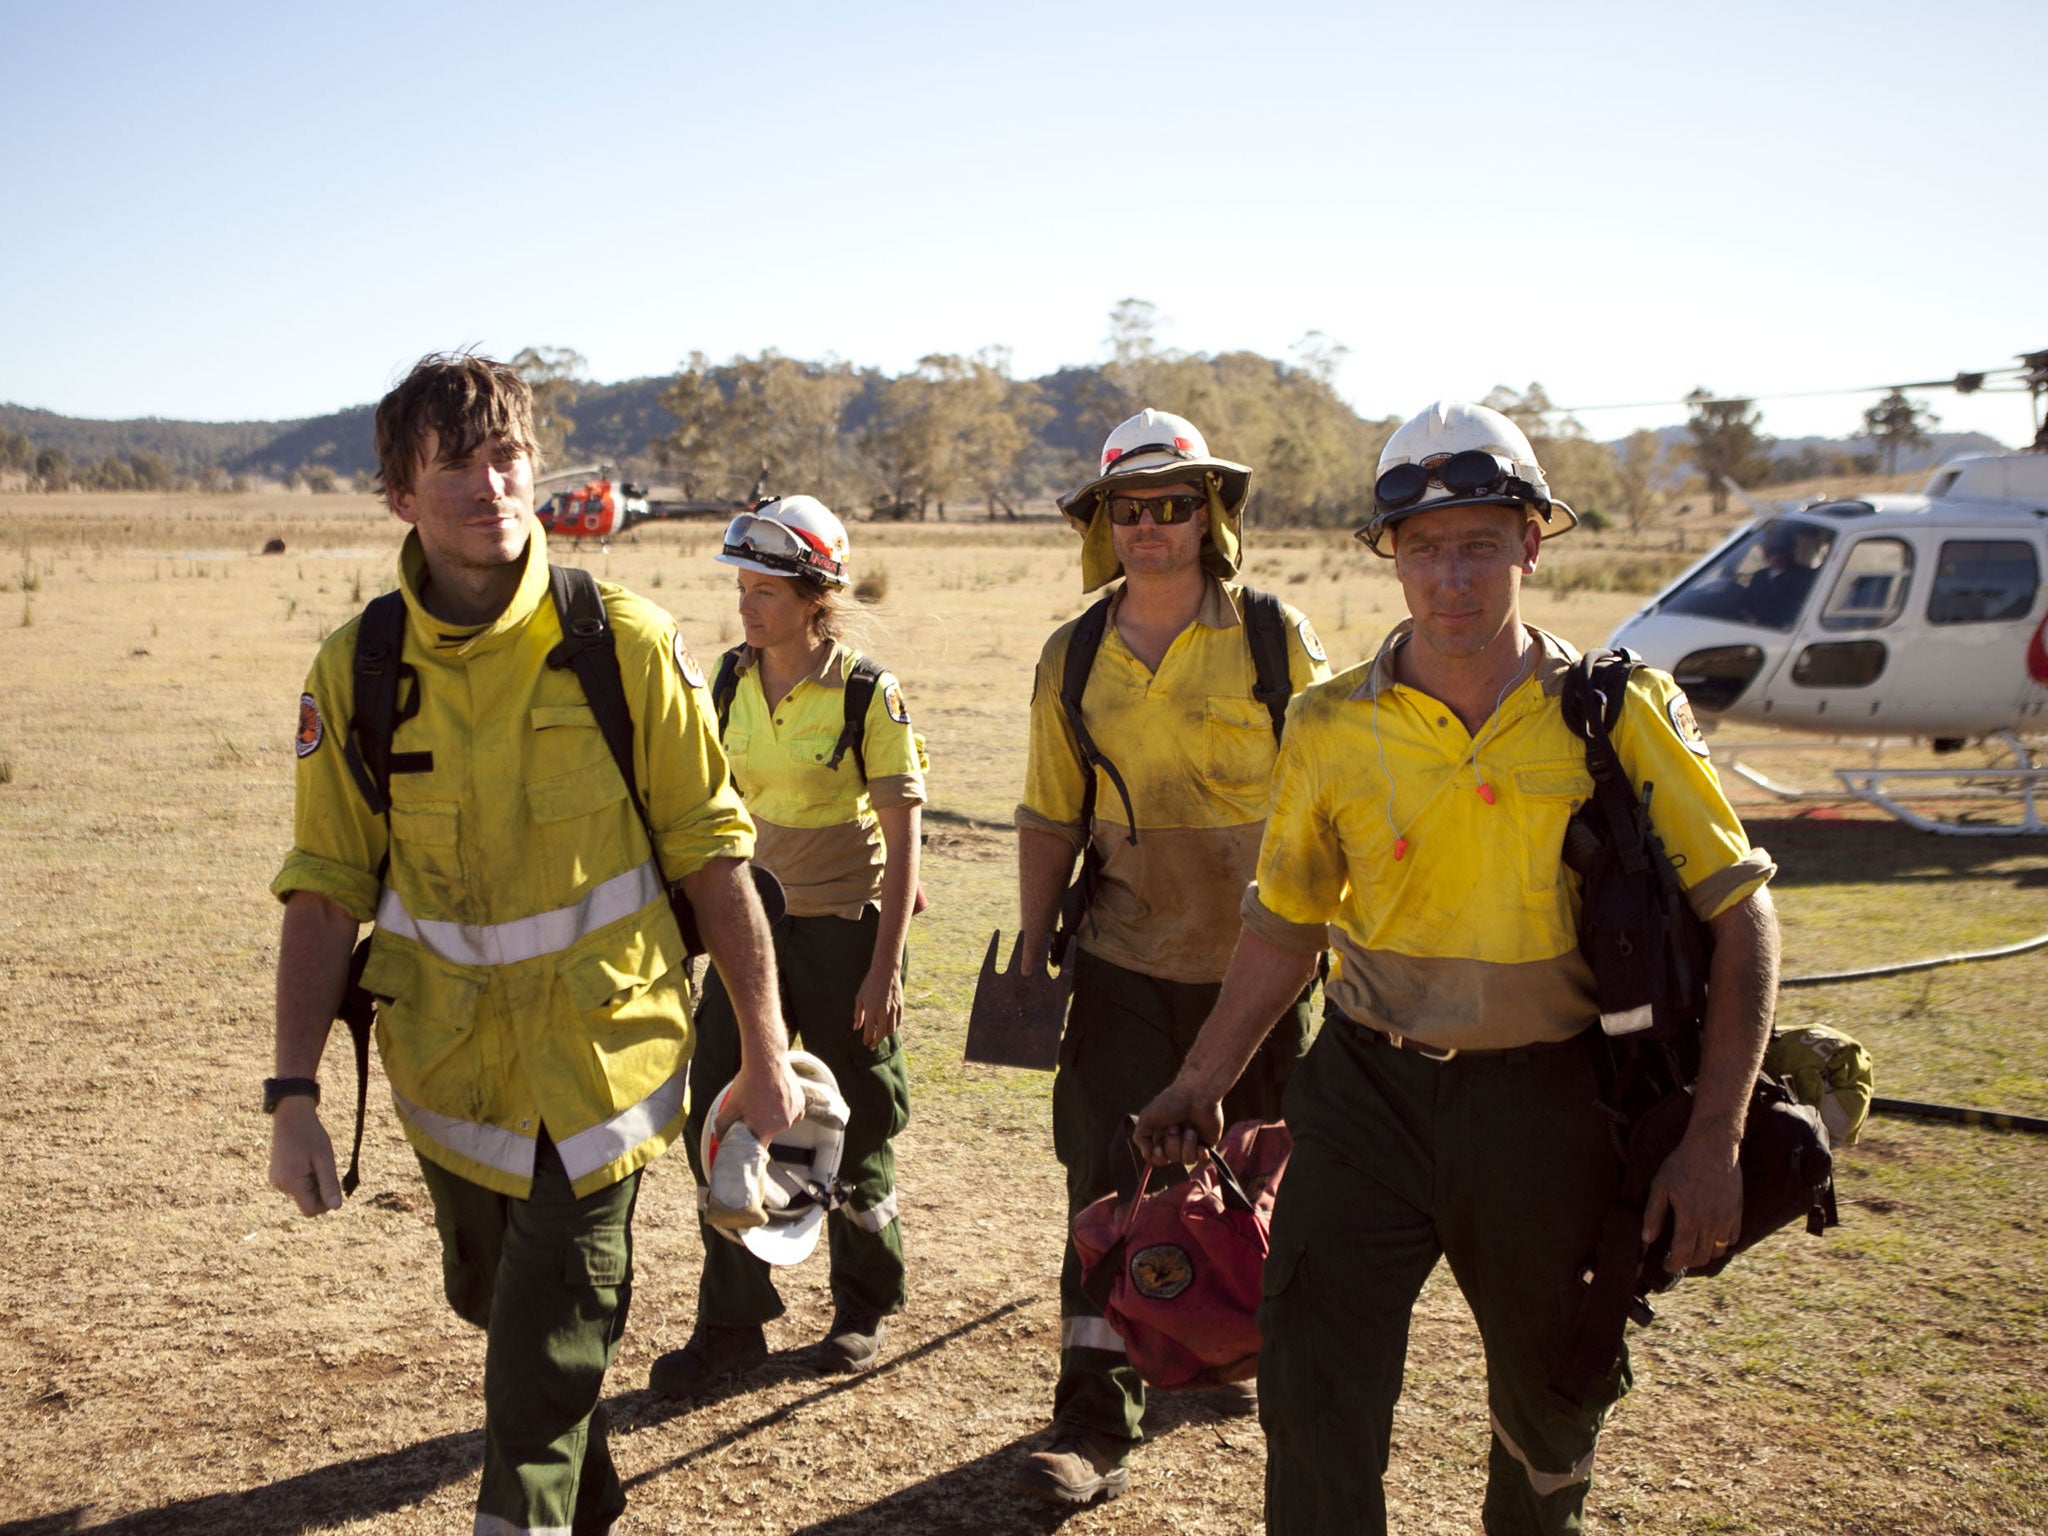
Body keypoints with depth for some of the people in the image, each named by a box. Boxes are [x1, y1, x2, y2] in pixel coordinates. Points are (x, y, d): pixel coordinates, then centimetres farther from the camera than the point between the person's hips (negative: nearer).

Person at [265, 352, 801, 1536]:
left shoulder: (626, 643, -12)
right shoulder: (357, 670, -6)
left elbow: (714, 853, -7)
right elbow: (327, 893, -1)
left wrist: (765, 1045, -5)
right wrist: (294, 1093, -5)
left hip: (606, 1050, -3)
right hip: (452, 1065, 4)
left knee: (548, 1360, -4)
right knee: (497, 1304, 22)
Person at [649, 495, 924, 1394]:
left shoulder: (867, 694, -13)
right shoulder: (732, 682, 2)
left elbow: (902, 836, -12)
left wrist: (886, 966, -15)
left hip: (844, 926, -5)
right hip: (752, 921, 5)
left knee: (855, 1125, 8)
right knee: (719, 1113, 1)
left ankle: (865, 1305, 29)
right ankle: (732, 1325, 13)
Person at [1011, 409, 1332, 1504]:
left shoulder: (1276, 640, -5)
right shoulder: (1072, 660, 2)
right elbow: (1051, 819, 7)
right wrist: (1030, 954, 4)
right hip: (1125, 962, 1)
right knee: (1107, 1178, -3)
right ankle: (1095, 1417, 4)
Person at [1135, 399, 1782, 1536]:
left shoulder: (1620, 714, -8)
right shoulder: (1330, 728, -4)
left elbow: (1740, 916, -5)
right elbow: (1285, 926, 9)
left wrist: (1714, 1139, -13)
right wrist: (1201, 1082, 11)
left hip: (1547, 1109, 0)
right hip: (1368, 1097, 0)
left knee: (1553, 1398, 20)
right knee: (1312, 1397, -4)